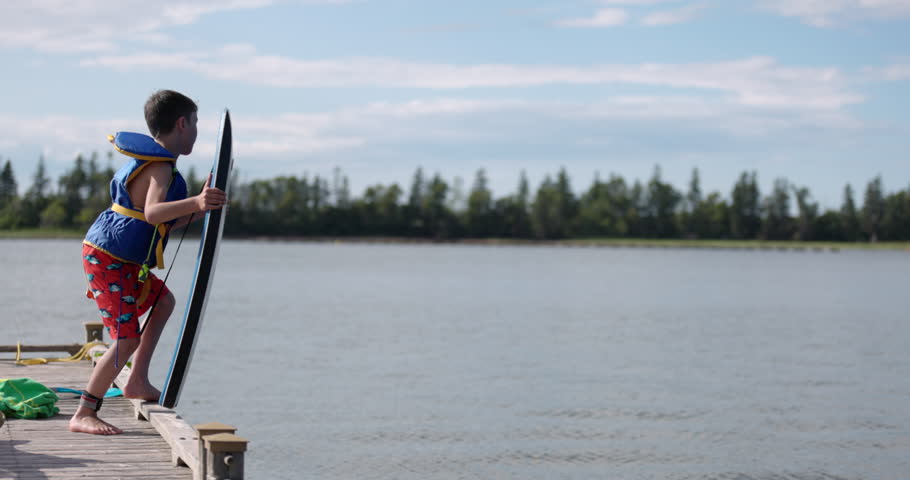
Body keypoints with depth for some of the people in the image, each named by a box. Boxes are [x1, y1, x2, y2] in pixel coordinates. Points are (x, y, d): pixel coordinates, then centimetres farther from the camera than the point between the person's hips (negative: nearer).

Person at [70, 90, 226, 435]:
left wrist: (201, 208, 14)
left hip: (124, 263, 11)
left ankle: (137, 382, 22)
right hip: (107, 259, -11)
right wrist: (194, 202, -51)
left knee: (164, 300, 26)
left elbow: (165, 223, 21)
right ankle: (83, 415, -10)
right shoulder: (159, 167, -16)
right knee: (127, 338, -15)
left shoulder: (153, 162, 16)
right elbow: (152, 213, -36)